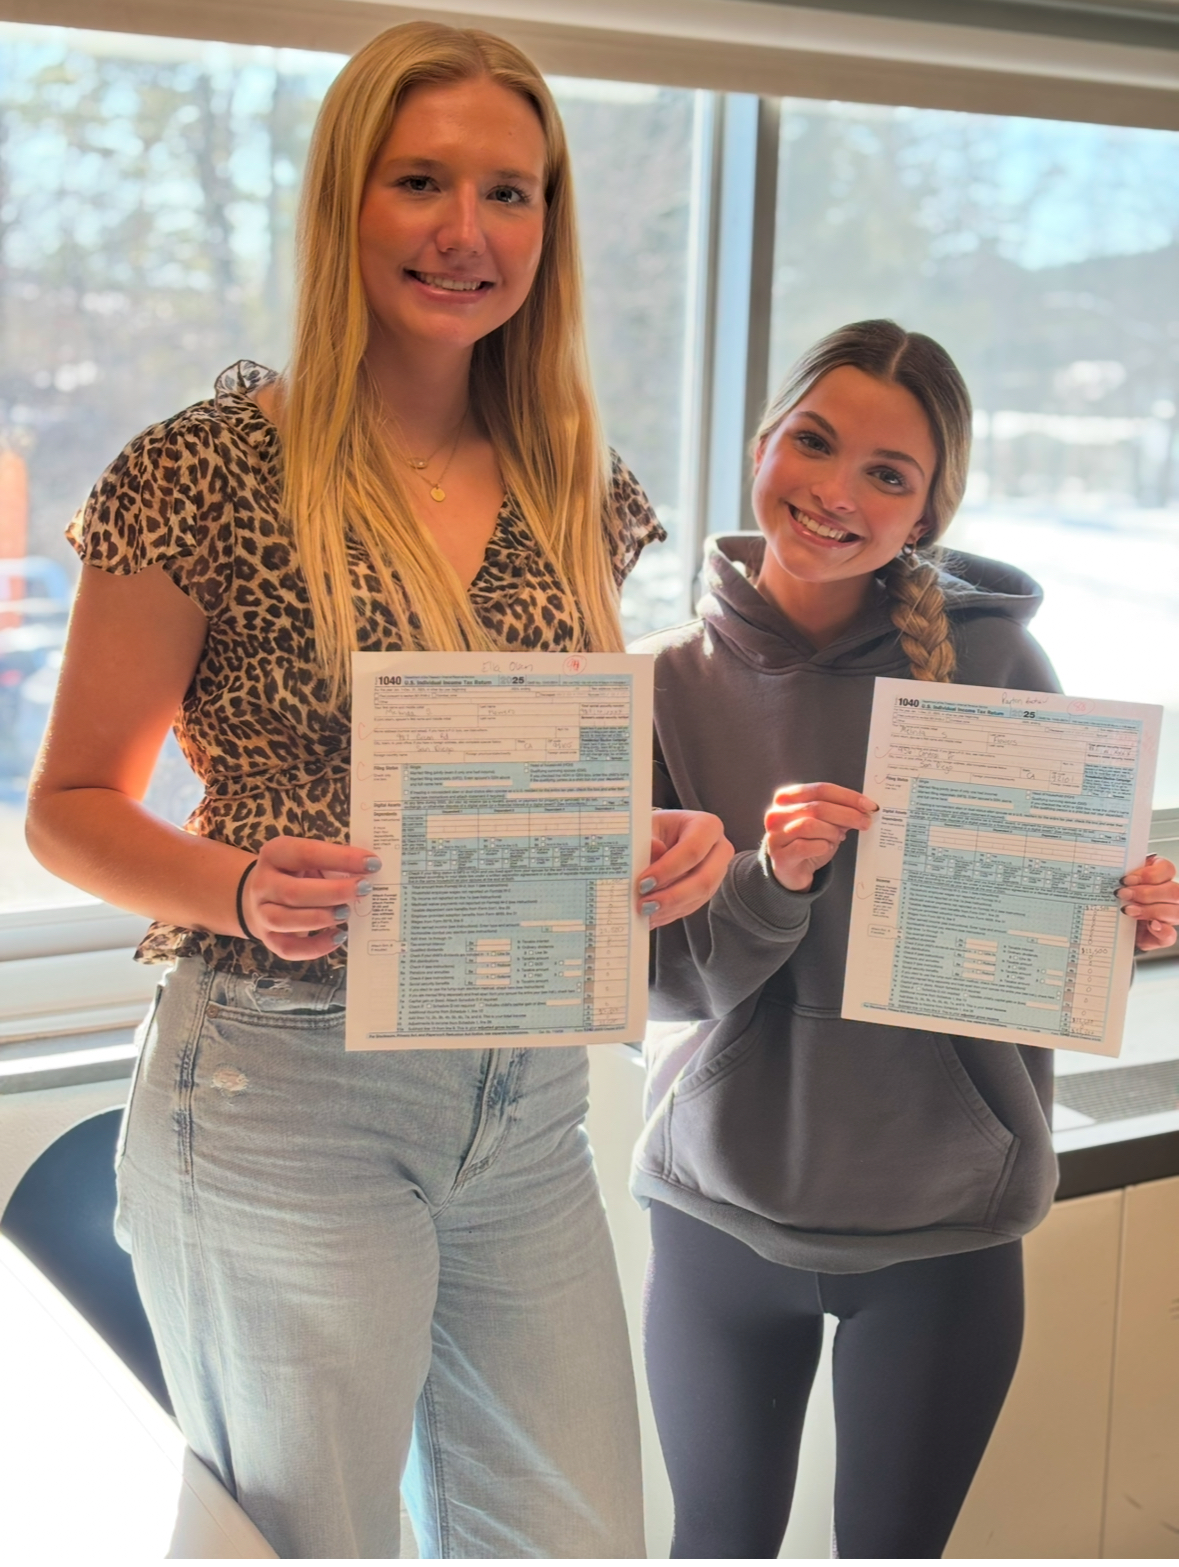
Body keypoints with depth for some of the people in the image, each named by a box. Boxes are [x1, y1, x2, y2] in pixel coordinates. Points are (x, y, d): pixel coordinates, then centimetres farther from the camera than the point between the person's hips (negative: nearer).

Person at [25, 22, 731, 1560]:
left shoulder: (583, 493, 7)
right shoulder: (210, 472, -9)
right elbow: (71, 807, -4)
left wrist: (667, 846, -5)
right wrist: (242, 891, -22)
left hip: (528, 1108, 5)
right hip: (283, 1105, -5)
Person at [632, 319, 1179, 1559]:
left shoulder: (991, 661, -7)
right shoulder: (673, 683, -5)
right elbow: (663, 981, -8)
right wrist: (772, 879, -26)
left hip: (945, 1220, 0)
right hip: (725, 1208, 1)